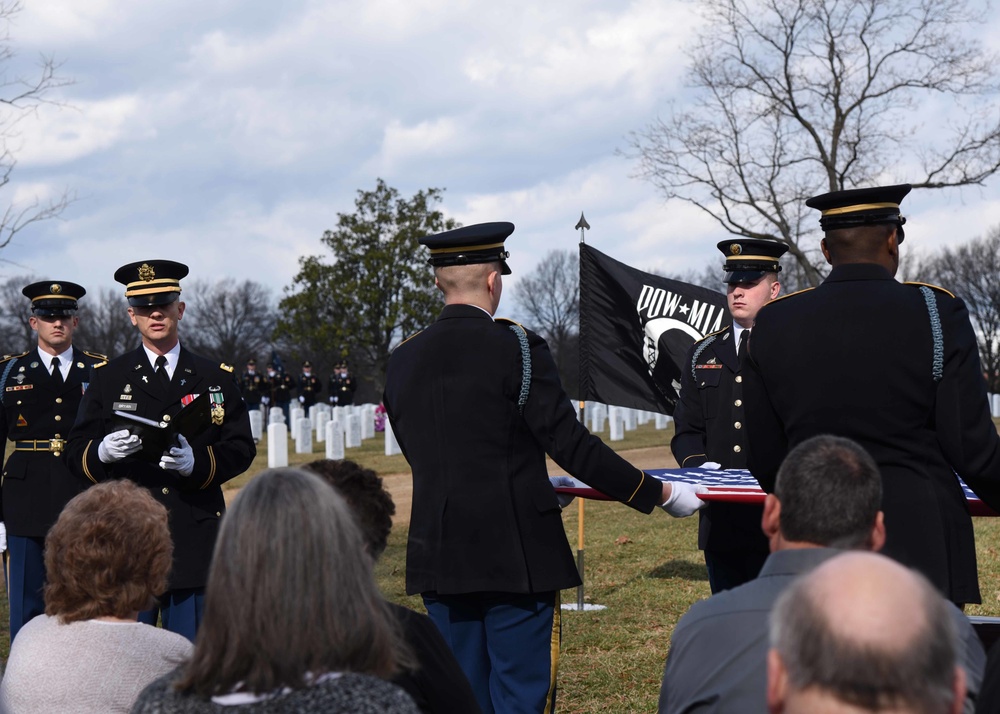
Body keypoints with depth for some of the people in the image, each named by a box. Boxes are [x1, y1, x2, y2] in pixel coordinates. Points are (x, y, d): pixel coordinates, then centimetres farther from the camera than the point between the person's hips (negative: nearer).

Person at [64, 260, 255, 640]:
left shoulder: (216, 378, 12)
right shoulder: (107, 378, 10)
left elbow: (241, 448, 6)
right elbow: (76, 451, 5)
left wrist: (198, 463, -14)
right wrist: (103, 452, -19)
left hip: (195, 538, 1)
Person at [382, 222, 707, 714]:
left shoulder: (401, 360, 6)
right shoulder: (516, 348, -11)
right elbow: (573, 446, -12)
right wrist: (660, 493, -2)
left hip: (439, 559, 5)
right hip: (515, 557, -5)